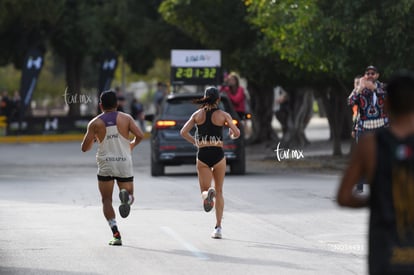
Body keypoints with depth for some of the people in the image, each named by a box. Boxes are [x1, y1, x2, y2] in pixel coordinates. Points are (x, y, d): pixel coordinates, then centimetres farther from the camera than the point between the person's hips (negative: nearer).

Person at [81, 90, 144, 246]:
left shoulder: (95, 123, 2)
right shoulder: (126, 118, 3)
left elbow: (85, 148, 1)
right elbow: (140, 136, -8)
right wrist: (132, 145, 13)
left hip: (105, 165, -1)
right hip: (124, 164, 1)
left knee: (106, 200, 10)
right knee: (130, 196, 13)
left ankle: (116, 234, -7)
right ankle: (126, 196, -27)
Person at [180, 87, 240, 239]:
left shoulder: (198, 114, 6)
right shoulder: (223, 115, 0)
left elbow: (183, 132, 1)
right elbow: (237, 133, -4)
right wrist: (232, 135, 19)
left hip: (202, 154, 1)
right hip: (218, 154, -1)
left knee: (204, 190, 5)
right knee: (219, 192, 13)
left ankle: (208, 194, -34)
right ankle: (218, 228, 11)